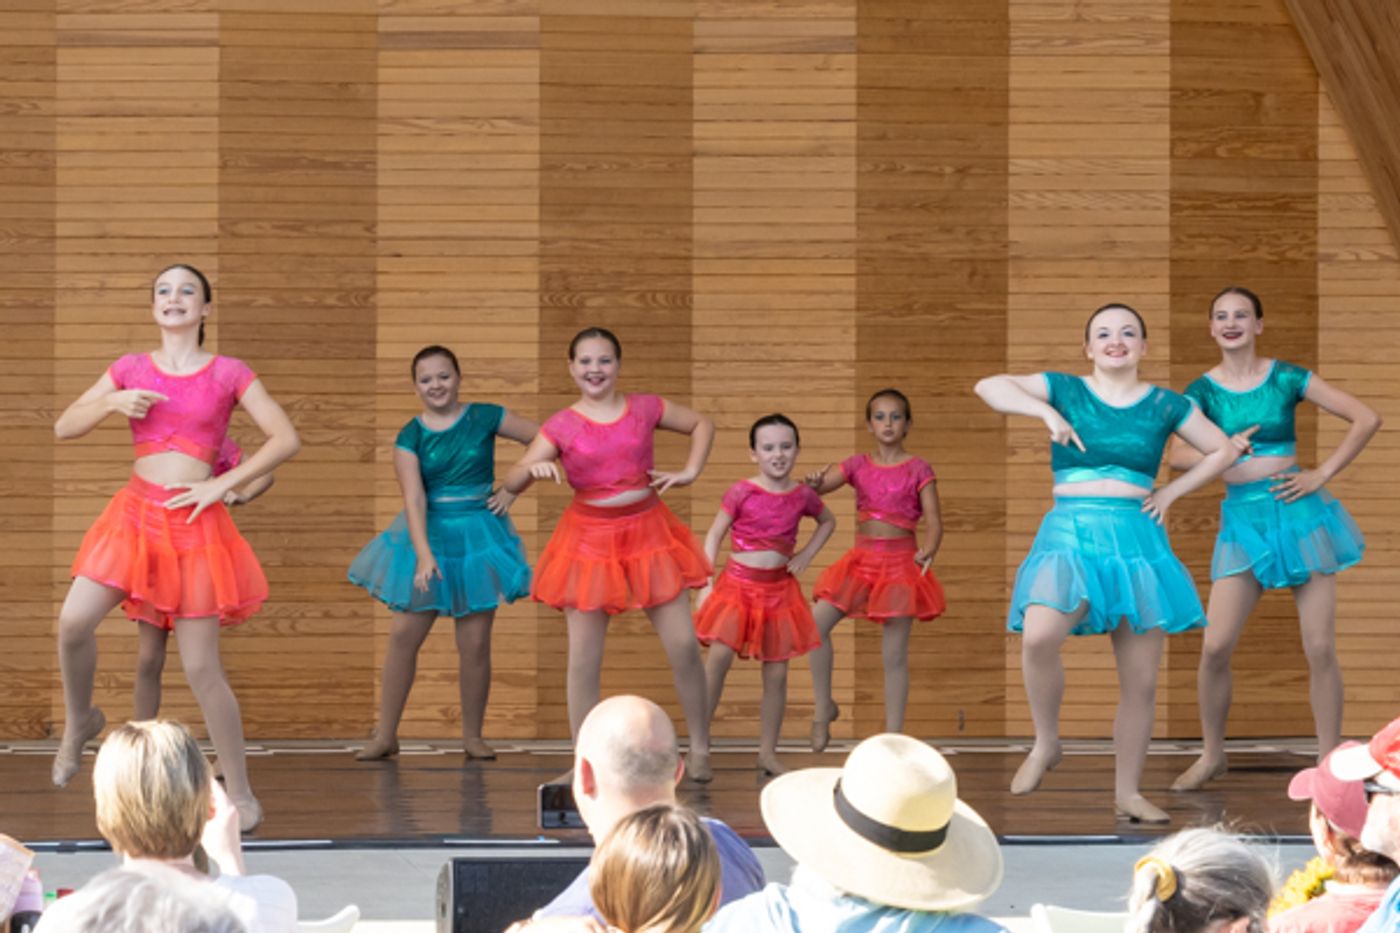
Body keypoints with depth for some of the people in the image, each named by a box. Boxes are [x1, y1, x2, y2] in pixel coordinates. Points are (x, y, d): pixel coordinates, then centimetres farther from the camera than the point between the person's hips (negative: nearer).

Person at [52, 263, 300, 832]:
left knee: (201, 667, -3)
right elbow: (64, 427, 8)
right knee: (73, 621, -17)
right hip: (134, 514, 3)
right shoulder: (131, 369, 7)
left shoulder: (228, 374, -1)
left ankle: (241, 794, 9)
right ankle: (79, 720, 12)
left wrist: (223, 485, -10)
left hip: (195, 524, -3)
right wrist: (112, 403, -10)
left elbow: (286, 439, -4)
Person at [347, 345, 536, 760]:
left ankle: (473, 736, 14)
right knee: (404, 634, -1)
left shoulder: (485, 418, -3)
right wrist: (424, 554, -27)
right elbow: (414, 497, -14)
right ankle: (385, 735, 6)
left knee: (474, 644, 1)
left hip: (479, 534, -1)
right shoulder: (410, 437, -4)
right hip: (429, 535, 1)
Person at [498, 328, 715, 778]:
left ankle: (700, 749, 14)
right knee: (584, 658, -2)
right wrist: (533, 468, -30)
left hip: (649, 534, 1)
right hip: (590, 540, -1)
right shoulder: (561, 426, -2)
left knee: (684, 645, -2)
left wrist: (689, 473, 4)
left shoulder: (645, 408, 3)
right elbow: (511, 483, -8)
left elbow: (702, 424, 18)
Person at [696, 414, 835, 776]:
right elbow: (714, 535, -5)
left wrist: (805, 556, 8)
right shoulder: (741, 492, -8)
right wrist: (706, 584, -12)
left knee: (777, 673, 4)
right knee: (719, 656, -19)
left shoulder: (802, 496, 1)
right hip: (738, 583, -3)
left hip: (779, 589, 3)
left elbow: (828, 521, 22)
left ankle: (768, 753, 14)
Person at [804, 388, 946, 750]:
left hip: (900, 563, -3)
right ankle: (823, 707, 2)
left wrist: (929, 550, -26)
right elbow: (819, 485, -2)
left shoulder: (918, 469, -2)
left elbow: (934, 520, -6)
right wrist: (814, 482, -27)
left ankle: (893, 737, 5)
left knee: (895, 655, -1)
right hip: (862, 559, 3)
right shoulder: (858, 465, 6)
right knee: (816, 622, -14)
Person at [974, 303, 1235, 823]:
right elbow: (989, 387, -4)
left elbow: (1223, 452, 18)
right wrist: (1046, 411, -17)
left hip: (1138, 540, 3)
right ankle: (1046, 745, -7)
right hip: (1071, 535, -2)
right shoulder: (1065, 391, 5)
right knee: (1039, 636, -30)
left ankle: (1127, 792, 18)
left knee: (1140, 682, 4)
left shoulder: (1164, 406, 9)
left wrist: (1171, 492, 8)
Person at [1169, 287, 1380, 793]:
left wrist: (1323, 474, -5)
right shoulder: (1202, 391, 2)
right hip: (1242, 518, 1)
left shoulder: (1287, 378, -1)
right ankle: (1212, 755, 13)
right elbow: (1177, 454, -12)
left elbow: (1367, 419, 0)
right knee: (1215, 646, -6)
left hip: (1297, 511, -1)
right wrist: (1221, 451, -29)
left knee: (1320, 648, -2)